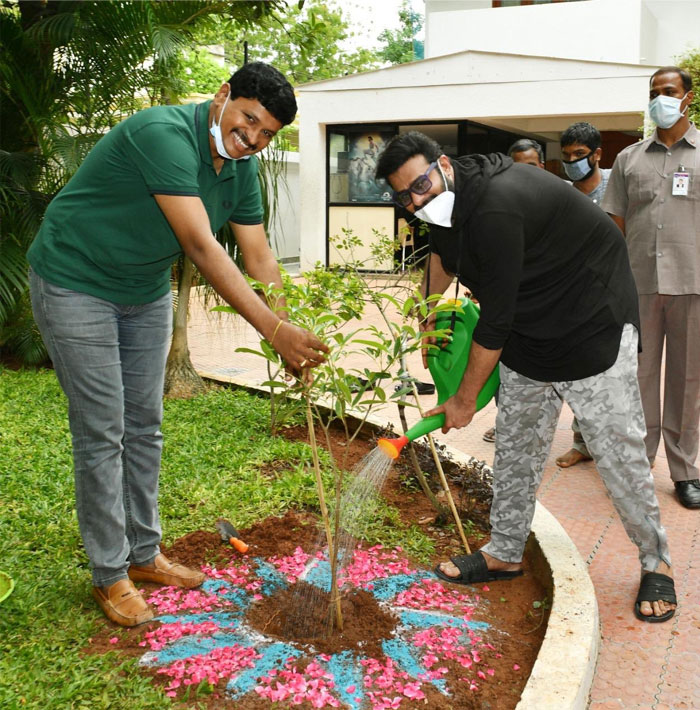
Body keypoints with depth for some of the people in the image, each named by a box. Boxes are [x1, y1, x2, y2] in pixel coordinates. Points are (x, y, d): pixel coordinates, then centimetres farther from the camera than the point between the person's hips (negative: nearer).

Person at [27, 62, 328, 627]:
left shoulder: (241, 167, -2)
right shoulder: (165, 134, -29)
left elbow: (259, 257, -2)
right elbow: (201, 246, -36)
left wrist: (296, 336, -12)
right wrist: (273, 329, -38)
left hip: (146, 293, 8)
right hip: (75, 283, -8)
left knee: (144, 426, 11)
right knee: (101, 432, -4)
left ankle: (143, 554, 26)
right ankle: (110, 575, 12)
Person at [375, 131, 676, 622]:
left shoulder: (496, 207, -32)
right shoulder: (445, 204, -2)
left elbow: (496, 319, -26)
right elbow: (445, 255, 24)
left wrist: (465, 399, -15)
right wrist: (428, 311, 31)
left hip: (594, 328, -8)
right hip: (527, 334, 9)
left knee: (619, 452, -3)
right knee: (516, 447, 11)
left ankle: (657, 563, 18)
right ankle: (505, 554, 25)